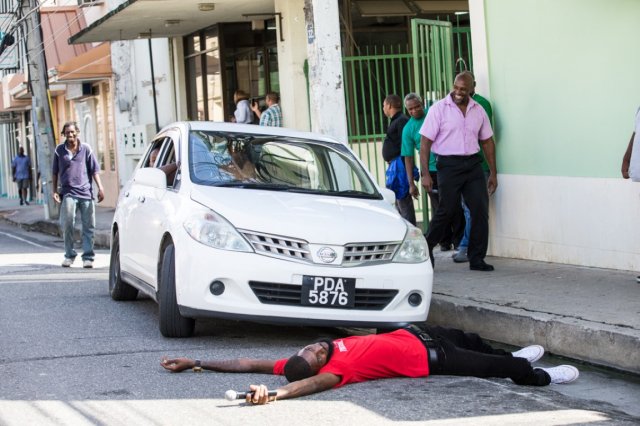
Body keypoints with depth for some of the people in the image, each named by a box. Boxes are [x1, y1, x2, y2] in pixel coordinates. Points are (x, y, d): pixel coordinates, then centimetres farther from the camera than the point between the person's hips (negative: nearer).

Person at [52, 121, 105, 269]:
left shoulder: (86, 149, 6)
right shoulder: (59, 150, 7)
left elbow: (94, 170, 7)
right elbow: (55, 172, 13)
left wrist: (100, 188, -1)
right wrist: (55, 190, 8)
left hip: (85, 192, 0)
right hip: (68, 193, 0)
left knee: (88, 226, 0)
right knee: (67, 224, -10)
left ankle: (88, 257, 6)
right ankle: (69, 255, 4)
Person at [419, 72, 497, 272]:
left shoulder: (478, 111, 8)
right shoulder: (438, 109, -5)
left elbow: (487, 142, 16)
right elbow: (425, 142, -6)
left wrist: (493, 173, 12)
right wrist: (425, 174, -13)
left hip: (473, 164, 4)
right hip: (449, 164, -4)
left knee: (480, 210, -3)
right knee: (446, 211, -1)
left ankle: (476, 259, 4)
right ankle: (426, 250, 20)